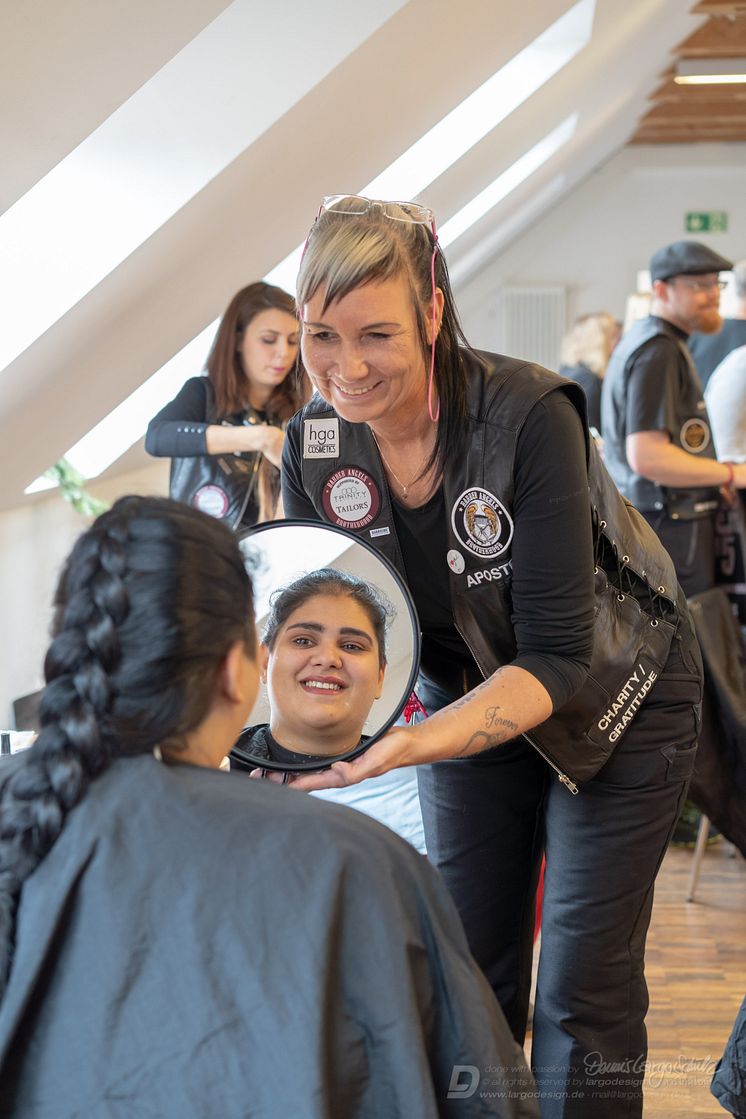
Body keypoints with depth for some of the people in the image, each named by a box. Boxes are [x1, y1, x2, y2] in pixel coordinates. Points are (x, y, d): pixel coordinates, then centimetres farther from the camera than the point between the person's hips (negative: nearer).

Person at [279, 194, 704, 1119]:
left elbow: (558, 659, -32)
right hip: (469, 695, 5)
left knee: (582, 989, -2)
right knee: (467, 969, 10)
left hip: (612, 696, -4)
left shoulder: (529, 417, -32)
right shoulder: (314, 443, -16)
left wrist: (411, 745, -46)